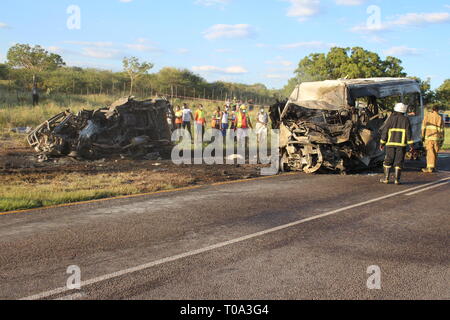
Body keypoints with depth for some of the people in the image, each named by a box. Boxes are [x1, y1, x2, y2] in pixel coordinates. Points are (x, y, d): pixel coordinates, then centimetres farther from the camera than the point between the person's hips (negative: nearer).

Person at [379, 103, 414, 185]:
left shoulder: (391, 118, 2)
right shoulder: (405, 119, 1)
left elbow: (385, 131, 0)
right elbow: (408, 132, -5)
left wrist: (382, 143, 5)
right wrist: (411, 144, -5)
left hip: (391, 143, 1)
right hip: (401, 143, 0)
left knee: (388, 161, 8)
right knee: (399, 162, 2)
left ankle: (386, 178, 5)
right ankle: (397, 179, -2)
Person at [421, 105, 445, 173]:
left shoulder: (427, 116, 4)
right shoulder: (440, 118, 5)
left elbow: (423, 127, 1)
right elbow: (441, 130, 3)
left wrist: (422, 136, 7)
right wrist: (442, 140, 6)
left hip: (428, 137, -1)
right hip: (437, 137, 1)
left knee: (430, 152, -4)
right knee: (435, 152, 12)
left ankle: (430, 167, -13)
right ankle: (434, 167, 16)